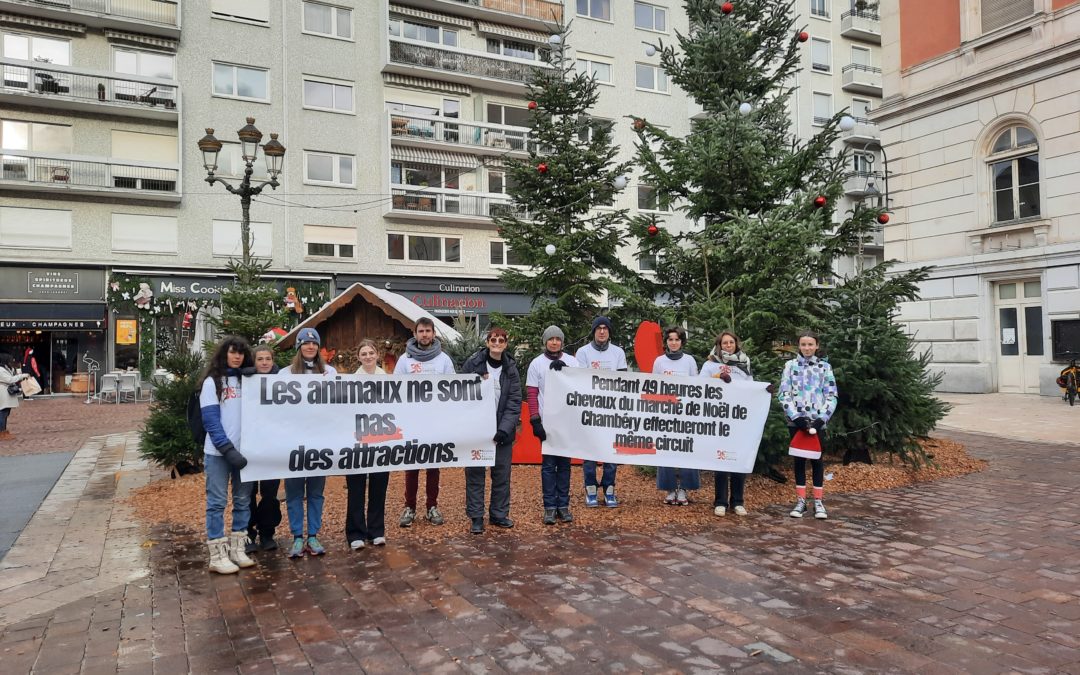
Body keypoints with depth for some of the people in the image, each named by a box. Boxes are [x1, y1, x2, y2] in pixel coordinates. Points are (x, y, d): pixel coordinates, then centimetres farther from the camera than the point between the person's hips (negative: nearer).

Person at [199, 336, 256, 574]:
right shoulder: (212, 382, -1)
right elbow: (211, 420, -9)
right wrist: (227, 449, -16)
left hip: (244, 449, 4)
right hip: (218, 452, -4)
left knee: (243, 501, 8)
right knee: (217, 502, 0)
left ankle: (238, 549, 17)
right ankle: (217, 556, 4)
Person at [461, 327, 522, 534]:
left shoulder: (511, 369, 3)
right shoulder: (473, 363, -1)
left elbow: (515, 402, -2)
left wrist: (504, 429, -12)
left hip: (502, 431, 2)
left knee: (502, 474, 7)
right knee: (475, 473, 2)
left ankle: (499, 514, 20)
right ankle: (476, 517, 11)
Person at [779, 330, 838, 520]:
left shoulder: (825, 366, 5)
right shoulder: (790, 365, 3)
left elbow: (831, 396, 2)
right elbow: (784, 394, -2)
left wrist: (822, 418, -10)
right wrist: (796, 416, -13)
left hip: (817, 421, 0)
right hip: (796, 421, 0)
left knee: (817, 458, 4)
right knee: (799, 459, 6)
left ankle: (818, 501, 12)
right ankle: (800, 501, 12)